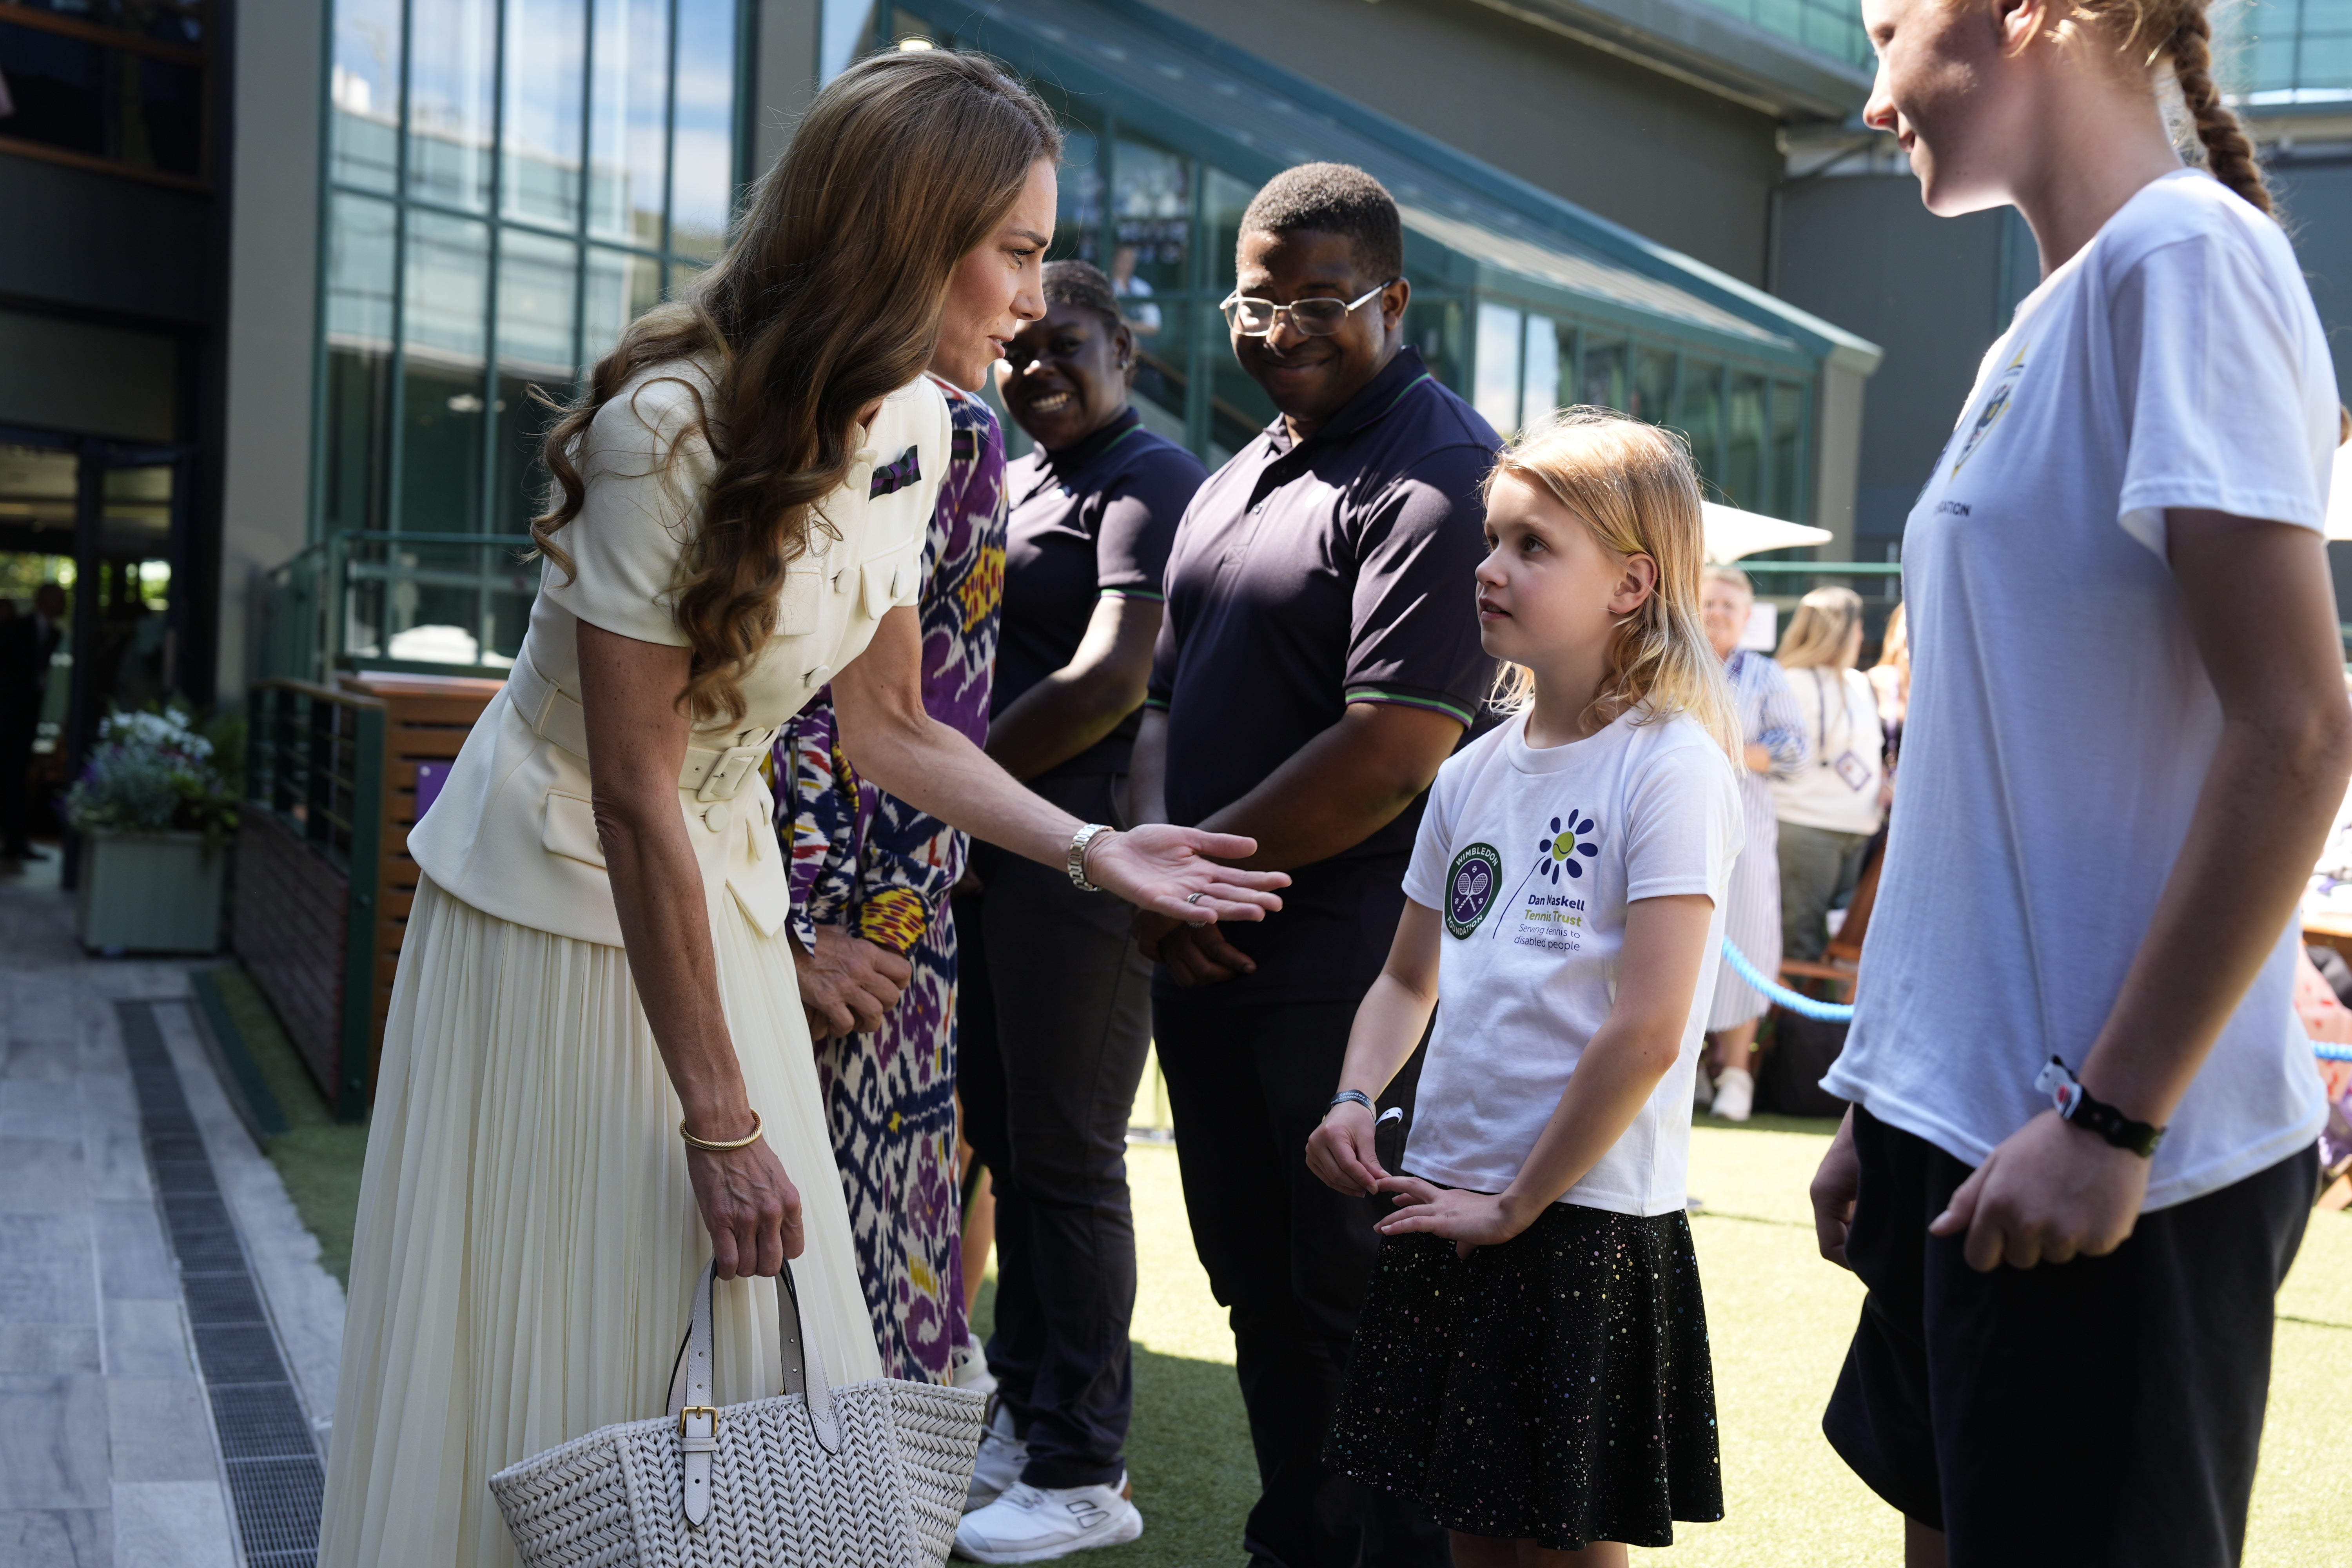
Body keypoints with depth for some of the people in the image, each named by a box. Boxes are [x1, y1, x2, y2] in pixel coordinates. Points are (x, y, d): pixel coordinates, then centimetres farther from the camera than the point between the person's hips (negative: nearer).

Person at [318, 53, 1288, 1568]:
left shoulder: (911, 425, -3)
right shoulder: (670, 423, -26)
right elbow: (635, 792, -24)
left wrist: (1091, 847, -5)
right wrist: (722, 1119, -20)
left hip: (720, 888, 7)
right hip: (556, 897, -6)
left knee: (744, 1362, 9)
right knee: (541, 1375, 2)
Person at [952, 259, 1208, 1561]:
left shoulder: (1148, 481, -10)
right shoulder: (1013, 482, 18)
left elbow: (1109, 681, -21)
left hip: (1079, 858, -9)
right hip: (989, 855, 9)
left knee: (1066, 1160, -3)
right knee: (1007, 1144, 16)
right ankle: (1023, 1415, 29)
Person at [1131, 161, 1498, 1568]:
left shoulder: (1442, 474, -13)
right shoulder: (1234, 483, 17)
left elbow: (1390, 755, -21)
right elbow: (1167, 697, 20)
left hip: (1351, 976, -8)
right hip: (1212, 966, 9)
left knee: (1360, 1307, 0)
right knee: (1263, 1296, 17)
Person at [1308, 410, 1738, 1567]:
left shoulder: (1672, 768, -12)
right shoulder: (1475, 774, 9)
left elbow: (1646, 1032, -18)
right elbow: (1409, 978, 20)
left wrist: (1517, 1204, -14)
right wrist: (1355, 1097, 2)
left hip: (1587, 1218, -6)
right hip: (1447, 1210, 6)